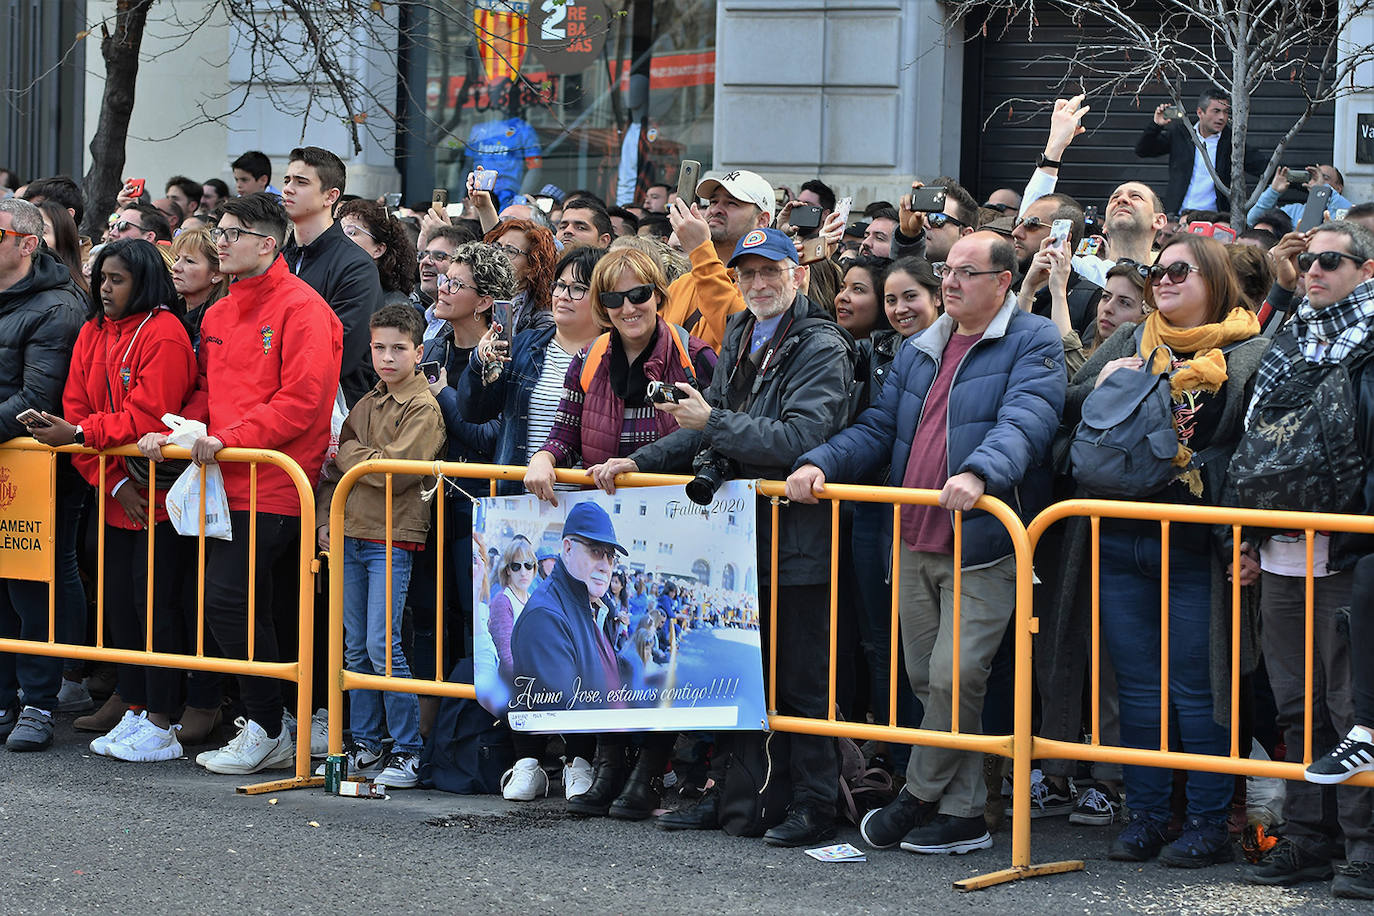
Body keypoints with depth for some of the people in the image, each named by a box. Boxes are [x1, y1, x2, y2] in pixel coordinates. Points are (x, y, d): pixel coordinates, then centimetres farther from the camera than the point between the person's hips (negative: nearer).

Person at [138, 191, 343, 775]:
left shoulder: (301, 309, -9)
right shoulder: (218, 315, 17)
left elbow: (302, 401, -16)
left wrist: (229, 439, -20)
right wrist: (172, 433, 4)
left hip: (272, 487, -8)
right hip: (227, 484, 8)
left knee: (229, 598, -13)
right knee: (255, 608, 11)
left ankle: (266, 731, -3)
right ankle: (266, 729, 18)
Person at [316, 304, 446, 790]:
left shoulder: (424, 408, -7)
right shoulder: (366, 405, 15)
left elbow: (395, 470, -18)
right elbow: (335, 467, 20)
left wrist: (350, 452, -5)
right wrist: (326, 518, 9)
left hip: (392, 539, -7)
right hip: (351, 535, 7)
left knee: (382, 643, -10)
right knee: (356, 646, 9)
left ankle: (408, 752, -4)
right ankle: (365, 745, 16)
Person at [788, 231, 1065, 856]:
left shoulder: (1033, 344, -4)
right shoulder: (920, 352, 18)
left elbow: (1025, 423, -20)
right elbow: (878, 428, 17)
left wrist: (980, 474, -39)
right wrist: (820, 463, -1)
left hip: (982, 549, -7)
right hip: (913, 545, 7)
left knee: (953, 679, -10)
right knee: (927, 681, 8)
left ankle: (919, 797, 9)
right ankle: (963, 814, 16)